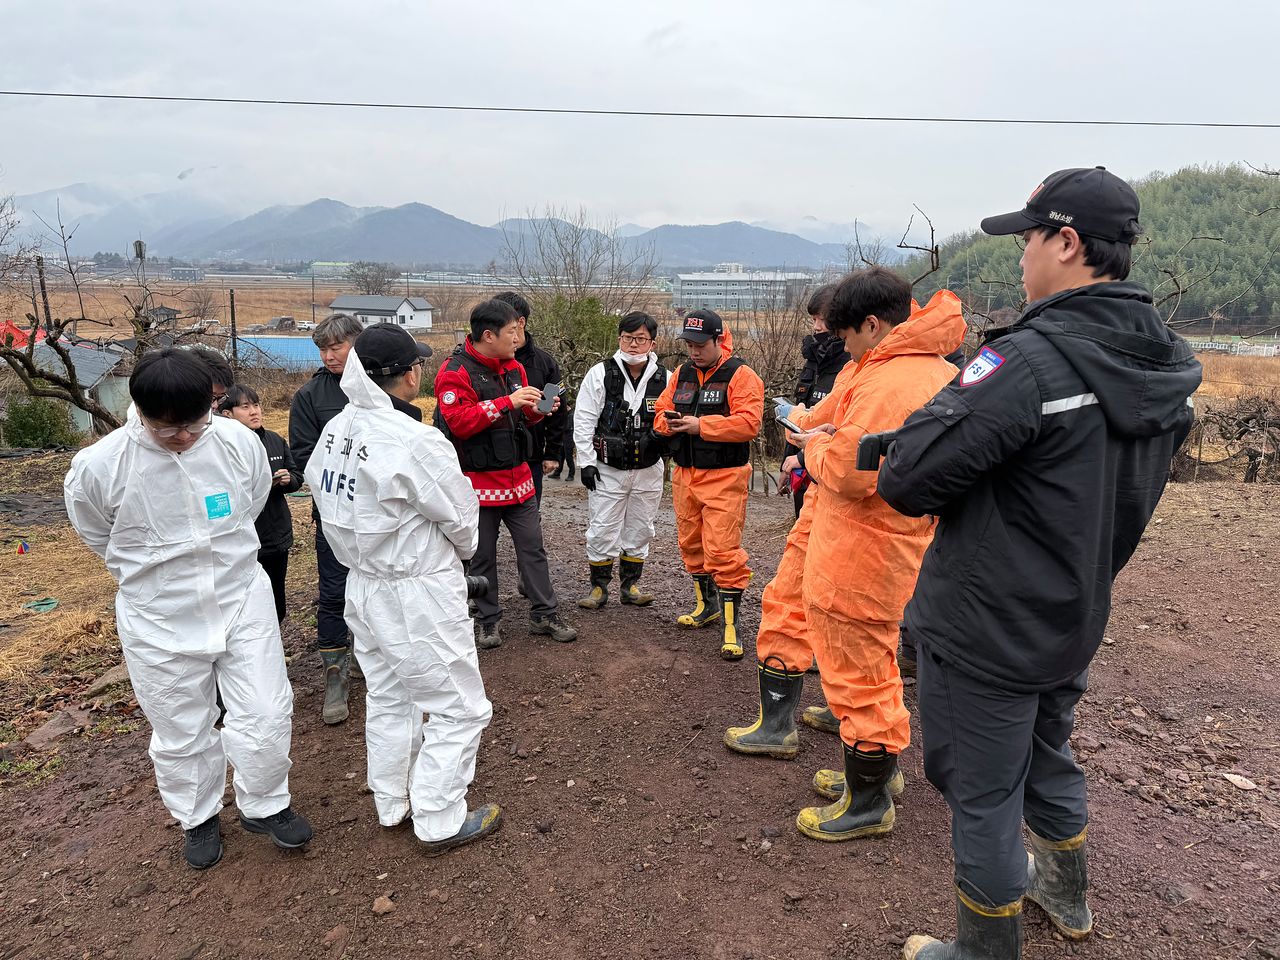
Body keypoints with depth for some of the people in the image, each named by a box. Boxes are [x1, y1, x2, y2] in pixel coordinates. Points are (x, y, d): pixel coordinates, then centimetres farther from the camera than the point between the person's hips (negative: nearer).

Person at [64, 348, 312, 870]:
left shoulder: (239, 442, -16)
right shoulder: (98, 466, -19)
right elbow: (101, 538, 4)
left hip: (243, 602, 1)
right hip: (160, 623, -1)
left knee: (266, 715, 6)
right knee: (182, 734, 16)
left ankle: (264, 805, 34)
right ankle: (198, 817, 44)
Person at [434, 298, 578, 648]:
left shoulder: (513, 367, 9)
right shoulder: (455, 372, -13)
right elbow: (458, 421, -25)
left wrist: (538, 409, -4)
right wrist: (507, 402, -28)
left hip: (519, 478, 6)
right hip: (479, 481, -6)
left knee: (533, 548, 10)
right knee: (483, 556, 7)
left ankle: (544, 615, 21)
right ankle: (489, 621, 22)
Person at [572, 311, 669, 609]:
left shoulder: (664, 379, 0)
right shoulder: (600, 374, -6)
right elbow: (583, 421, -4)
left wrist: (662, 434, -12)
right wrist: (586, 462, -8)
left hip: (648, 470, 3)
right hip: (607, 469, -2)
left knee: (640, 530, 12)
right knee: (602, 530, 1)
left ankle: (630, 585, 28)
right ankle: (599, 587, 18)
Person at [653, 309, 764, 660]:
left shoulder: (740, 375, -9)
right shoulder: (681, 374, 12)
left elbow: (749, 423, -20)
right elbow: (661, 413, 16)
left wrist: (700, 425, -22)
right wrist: (669, 421, -9)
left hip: (723, 477, -7)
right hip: (685, 474, 7)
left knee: (723, 549, -10)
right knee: (691, 543, 16)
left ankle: (730, 624, -1)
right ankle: (706, 604, 35)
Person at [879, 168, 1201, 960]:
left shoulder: (1028, 360, -27)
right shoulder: (1171, 367, 1)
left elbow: (906, 482, -26)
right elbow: (1123, 489, 12)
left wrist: (954, 401, -9)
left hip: (985, 633, -8)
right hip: (1075, 621, 8)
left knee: (984, 795, 10)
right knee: (1048, 760, 29)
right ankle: (1068, 894, 52)